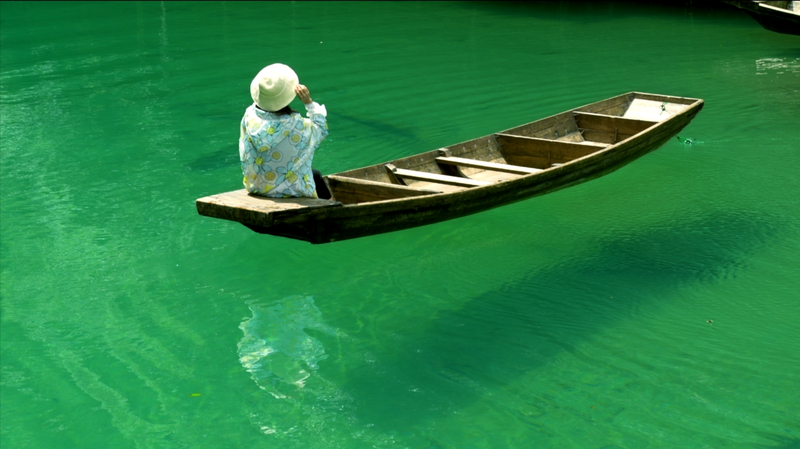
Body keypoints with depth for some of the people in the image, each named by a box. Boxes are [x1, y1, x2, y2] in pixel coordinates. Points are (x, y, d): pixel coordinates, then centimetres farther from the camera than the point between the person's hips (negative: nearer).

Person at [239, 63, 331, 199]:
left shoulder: (249, 117, -17)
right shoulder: (298, 126, -27)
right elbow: (322, 129, -5)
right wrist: (309, 102, -4)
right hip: (291, 192, -4)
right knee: (316, 175, 30)